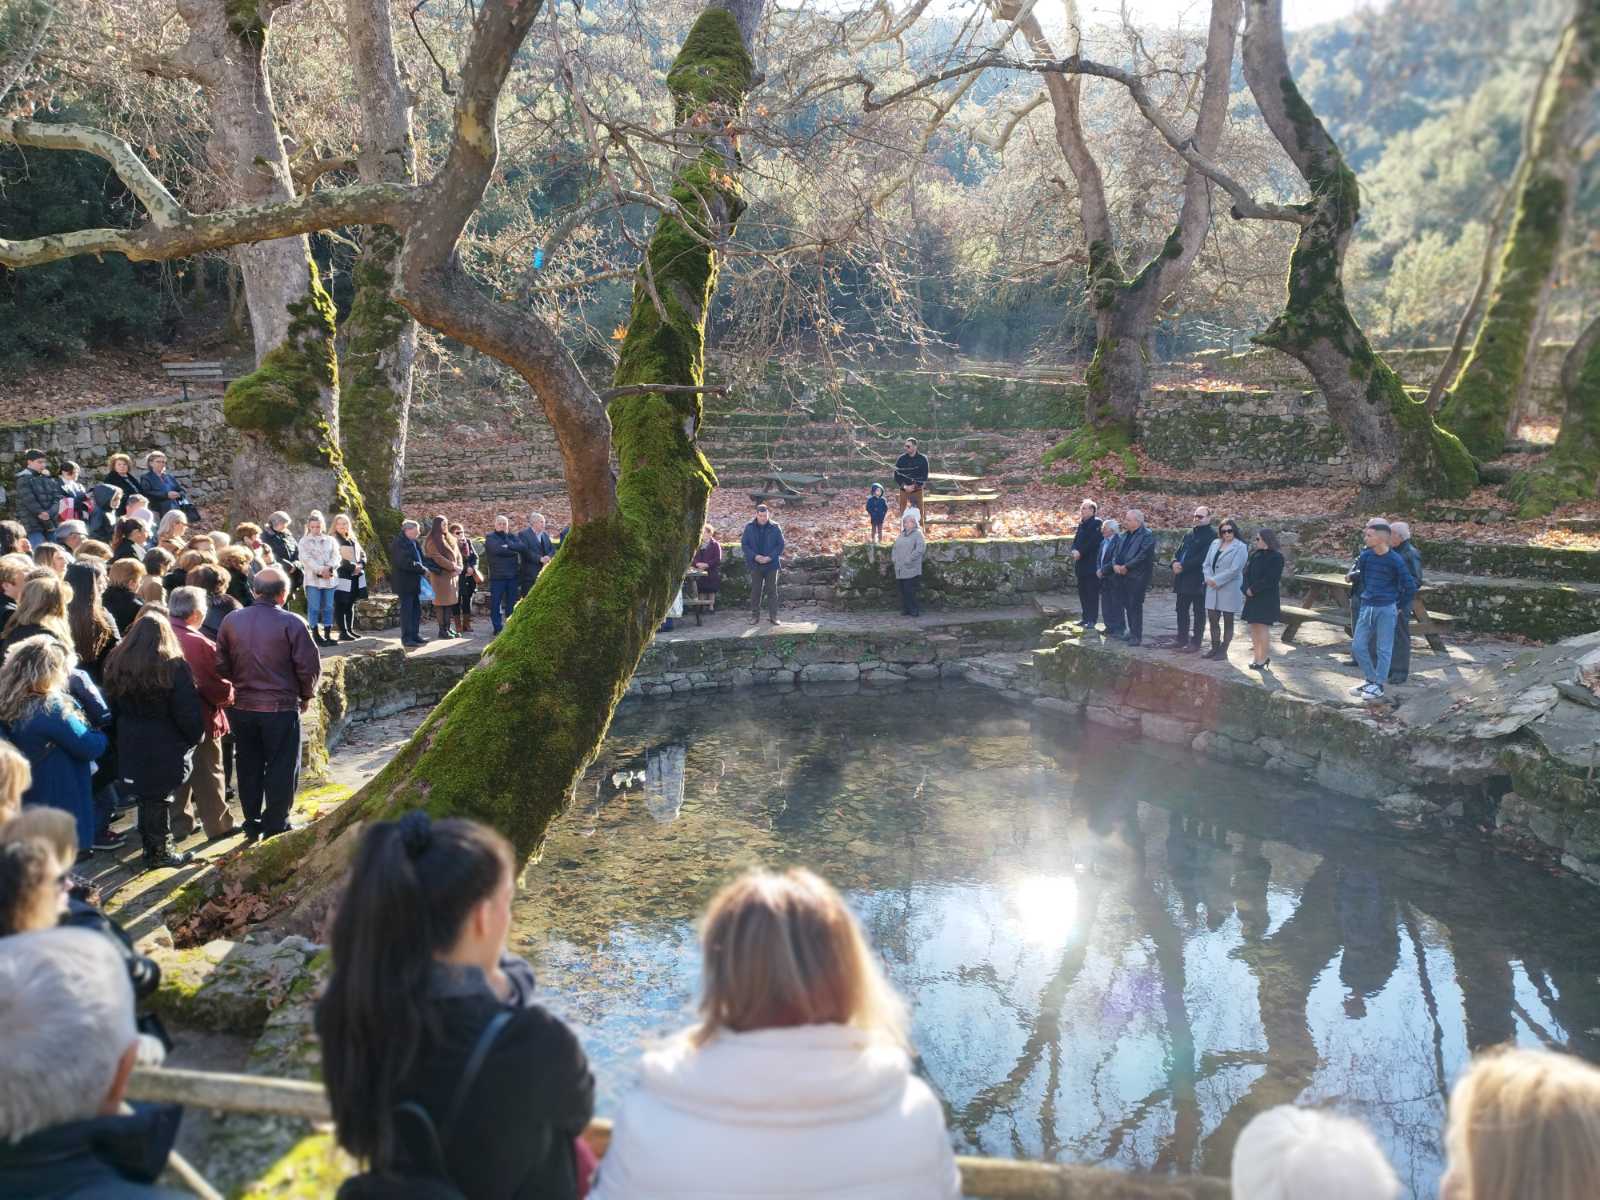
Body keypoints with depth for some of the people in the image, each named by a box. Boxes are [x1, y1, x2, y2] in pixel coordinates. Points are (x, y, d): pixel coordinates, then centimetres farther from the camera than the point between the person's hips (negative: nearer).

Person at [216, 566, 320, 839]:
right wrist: (306, 695, 5)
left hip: (242, 707, 4)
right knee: (281, 769, 8)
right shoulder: (291, 623, -14)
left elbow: (221, 665, 3)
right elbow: (309, 666, -12)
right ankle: (275, 825, 13)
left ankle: (252, 825, 25)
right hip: (281, 707, -4)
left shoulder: (231, 620, -3)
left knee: (249, 768, 16)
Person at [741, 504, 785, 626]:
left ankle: (773, 616, 8)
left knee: (772, 590, 3)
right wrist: (755, 556, -13)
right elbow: (744, 544, 1)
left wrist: (770, 557, -13)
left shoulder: (775, 527, -2)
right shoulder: (749, 528, 0)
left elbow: (781, 545, 0)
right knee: (755, 590, 4)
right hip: (755, 564, 1)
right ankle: (755, 616, 11)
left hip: (771, 564, -1)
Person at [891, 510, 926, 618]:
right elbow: (895, 547, 29)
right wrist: (894, 557, 10)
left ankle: (914, 610, 0)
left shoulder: (917, 534, -3)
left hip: (911, 569, -7)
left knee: (909, 591, -9)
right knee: (902, 590, 6)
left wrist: (909, 559, -17)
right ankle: (905, 609, 14)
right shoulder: (902, 535, 19)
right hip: (900, 569, 7)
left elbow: (920, 549, -15)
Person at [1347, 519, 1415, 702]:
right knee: (1359, 646, 6)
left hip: (1386, 609, -5)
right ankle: (1370, 680, 22)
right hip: (1367, 607, 5)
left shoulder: (1395, 560, -12)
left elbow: (1410, 587, -5)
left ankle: (1378, 686, 11)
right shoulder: (1365, 556, 1)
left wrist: (1400, 606, 1)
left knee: (1383, 649, 2)